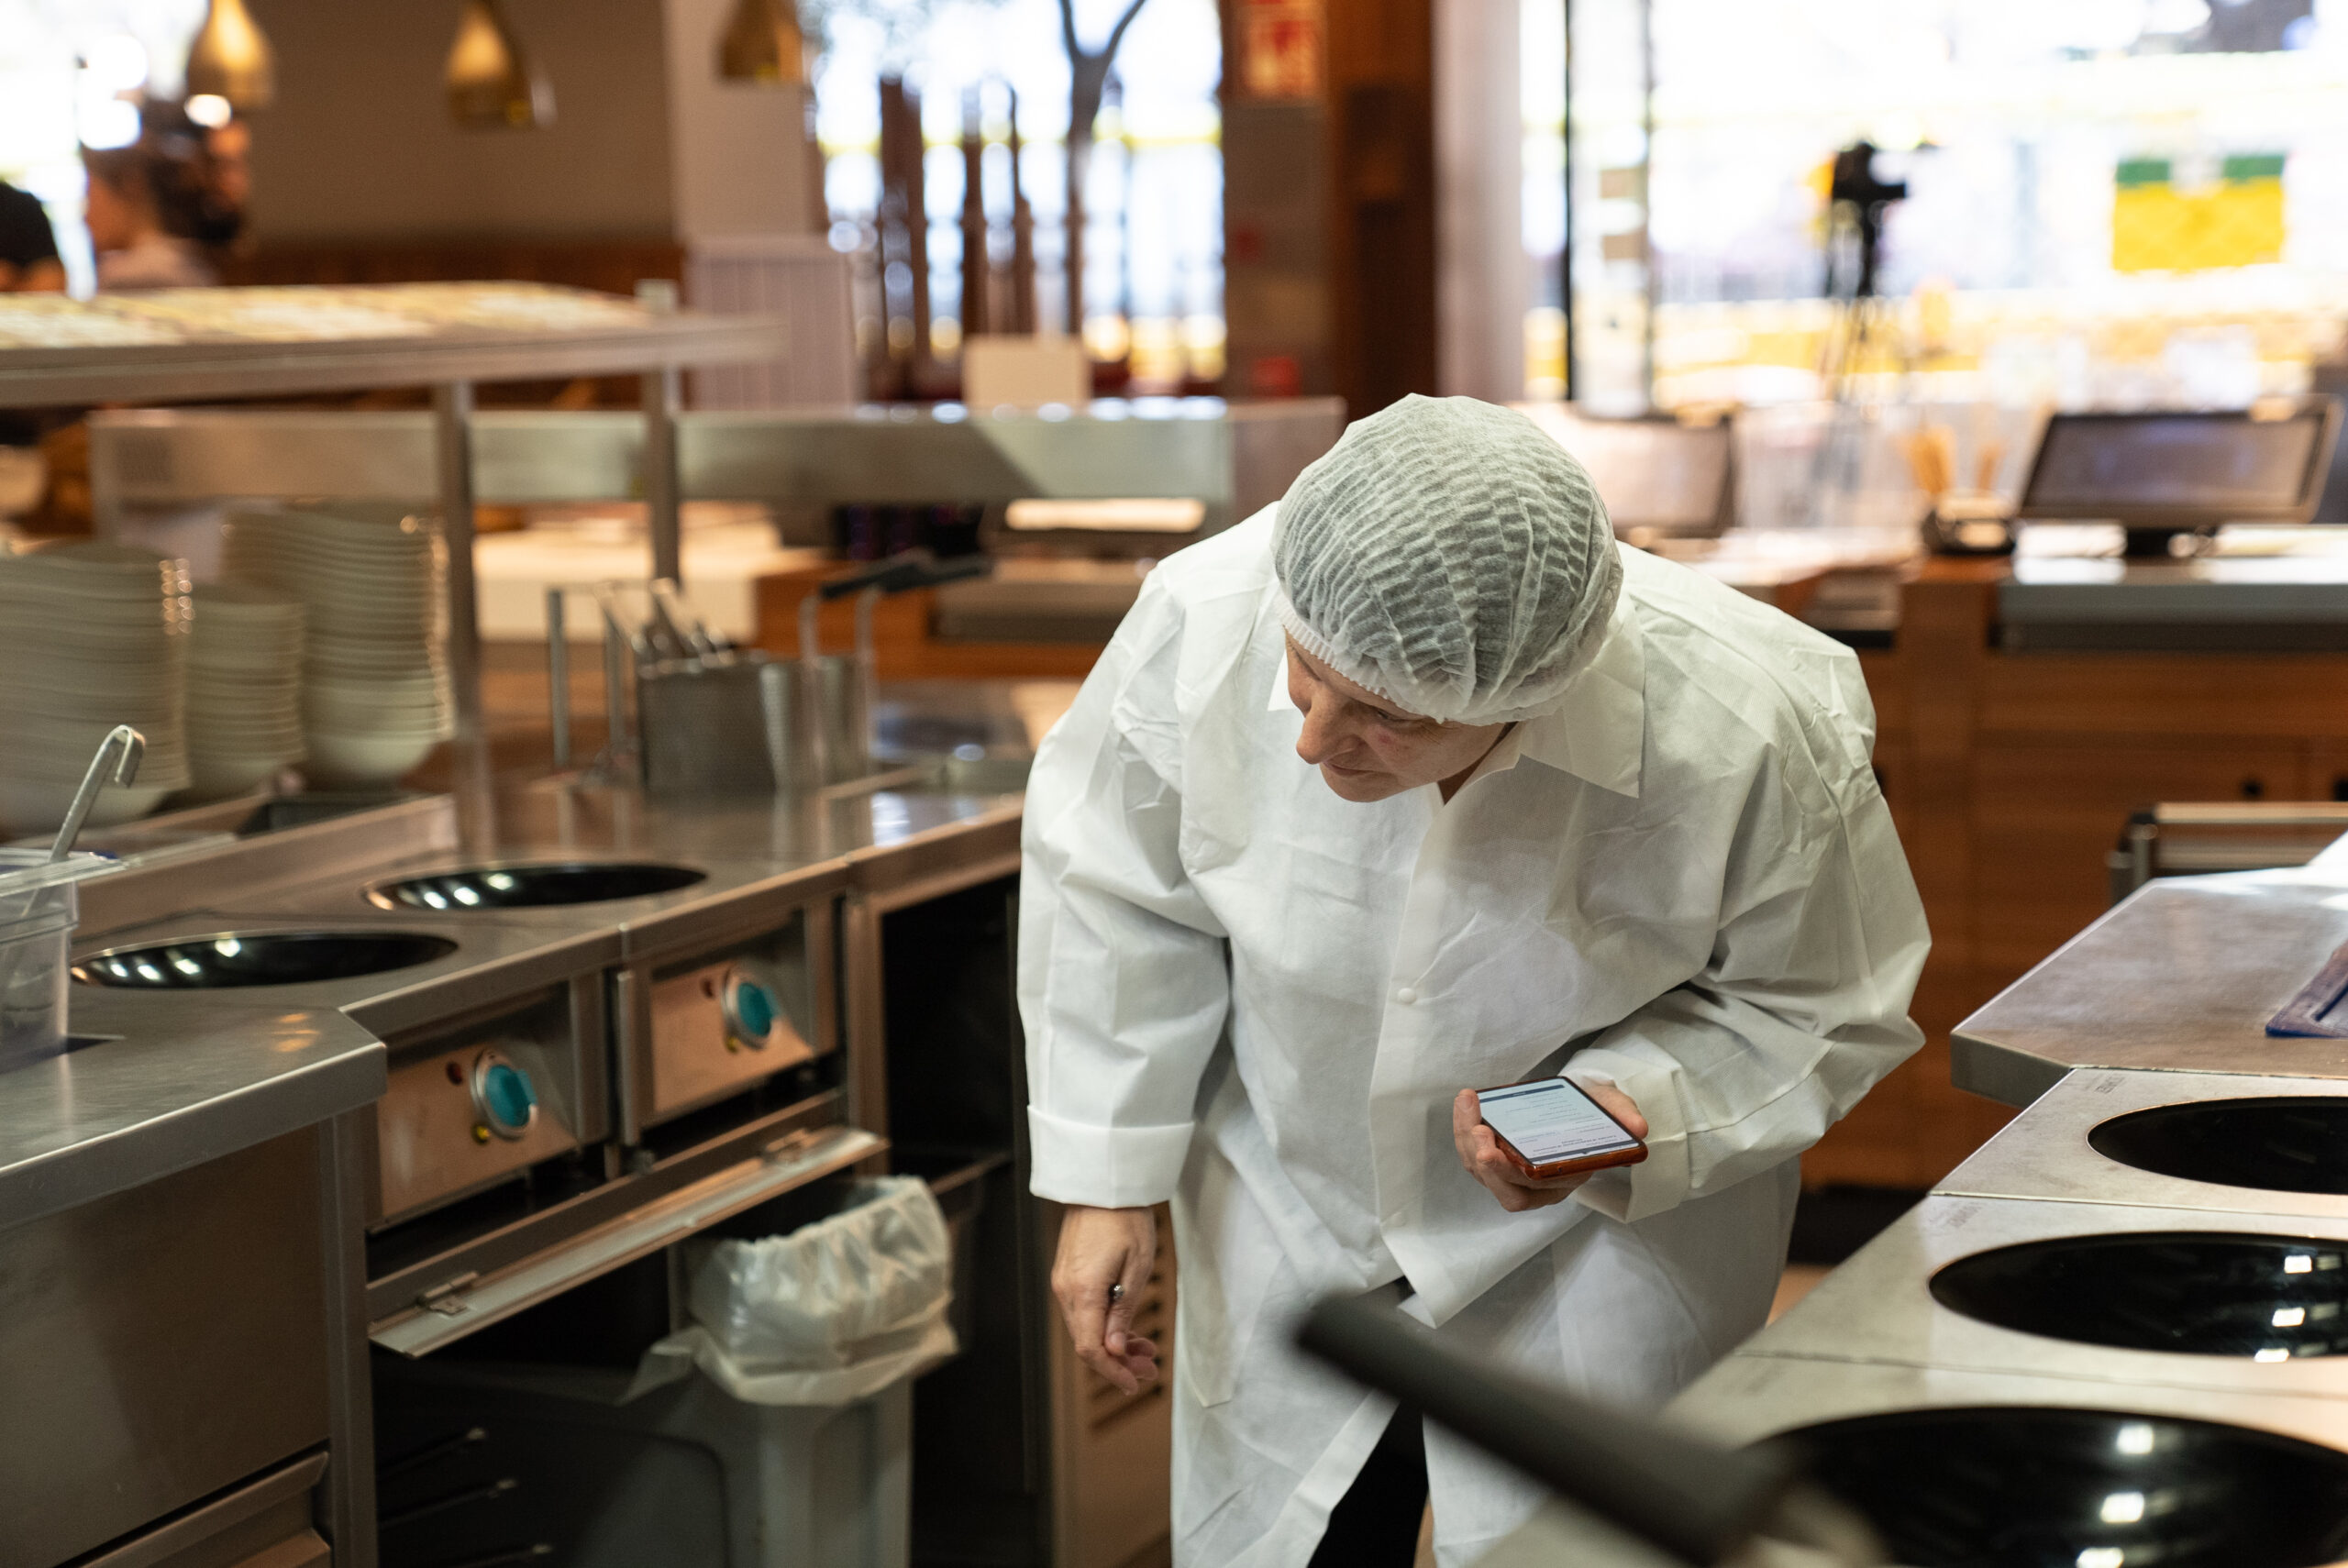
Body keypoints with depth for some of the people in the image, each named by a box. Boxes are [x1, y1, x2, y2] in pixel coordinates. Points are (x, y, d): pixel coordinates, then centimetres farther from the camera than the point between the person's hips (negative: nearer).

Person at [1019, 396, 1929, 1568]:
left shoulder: (1756, 736, -31)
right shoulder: (1205, 616, -28)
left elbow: (1816, 1005, -11)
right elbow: (1116, 895, -8)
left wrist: (1634, 1112, -29)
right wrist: (1104, 1182, -4)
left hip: (1600, 1250, -2)